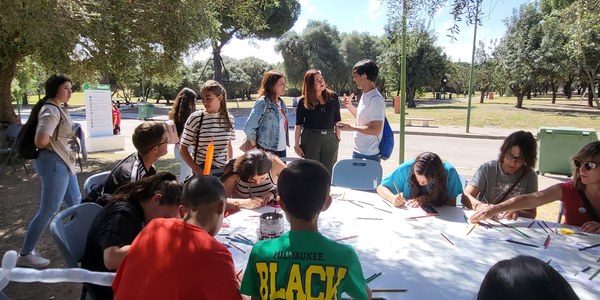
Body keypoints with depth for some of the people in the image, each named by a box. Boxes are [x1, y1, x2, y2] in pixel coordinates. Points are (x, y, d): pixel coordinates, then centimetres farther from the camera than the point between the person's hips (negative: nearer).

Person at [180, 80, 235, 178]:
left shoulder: (229, 118, 1)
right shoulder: (195, 118, -10)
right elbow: (183, 149, -5)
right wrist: (197, 170, -13)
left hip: (223, 171, 3)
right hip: (202, 171, -3)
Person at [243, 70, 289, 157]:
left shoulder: (282, 103, 8)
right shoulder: (263, 102, -14)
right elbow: (248, 128, -19)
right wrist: (255, 147, -10)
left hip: (282, 150, 7)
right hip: (267, 151, -7)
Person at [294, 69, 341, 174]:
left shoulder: (333, 97, 2)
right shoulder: (304, 101, -4)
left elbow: (337, 120, 8)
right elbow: (298, 125, -2)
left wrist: (337, 138, 4)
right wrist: (296, 145, -5)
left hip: (330, 139, 2)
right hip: (310, 139, -2)